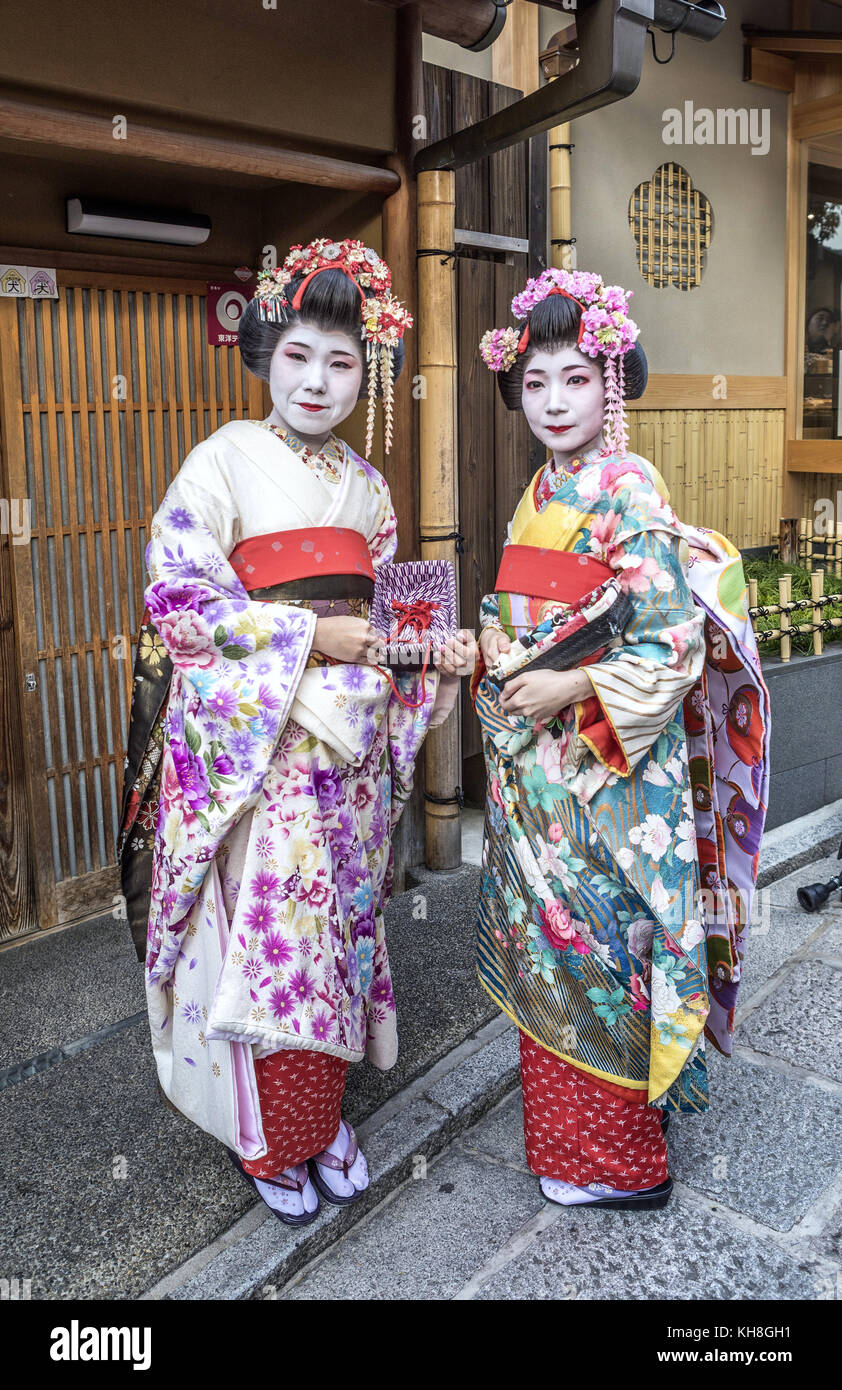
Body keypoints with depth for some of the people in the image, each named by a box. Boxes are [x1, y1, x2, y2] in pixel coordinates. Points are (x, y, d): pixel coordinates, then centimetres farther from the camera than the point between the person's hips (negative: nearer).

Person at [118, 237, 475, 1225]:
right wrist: (310, 635, -16)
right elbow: (179, 596, -13)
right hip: (251, 744, -5)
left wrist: (435, 652, -3)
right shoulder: (224, 460, -6)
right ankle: (269, 1143, 22)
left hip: (348, 746, 5)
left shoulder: (364, 483, 11)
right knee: (263, 931, 1)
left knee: (337, 919, 13)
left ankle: (323, 1116, 31)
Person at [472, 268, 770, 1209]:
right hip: (531, 761, 8)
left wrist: (572, 688, -22)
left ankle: (619, 1163, 23)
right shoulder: (542, 491, 10)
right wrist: (494, 642, -2)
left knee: (595, 939, 3)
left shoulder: (630, 494, -14)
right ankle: (560, 1121, 37)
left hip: (605, 766, -8)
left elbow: (678, 643, -19)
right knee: (545, 937, 17)